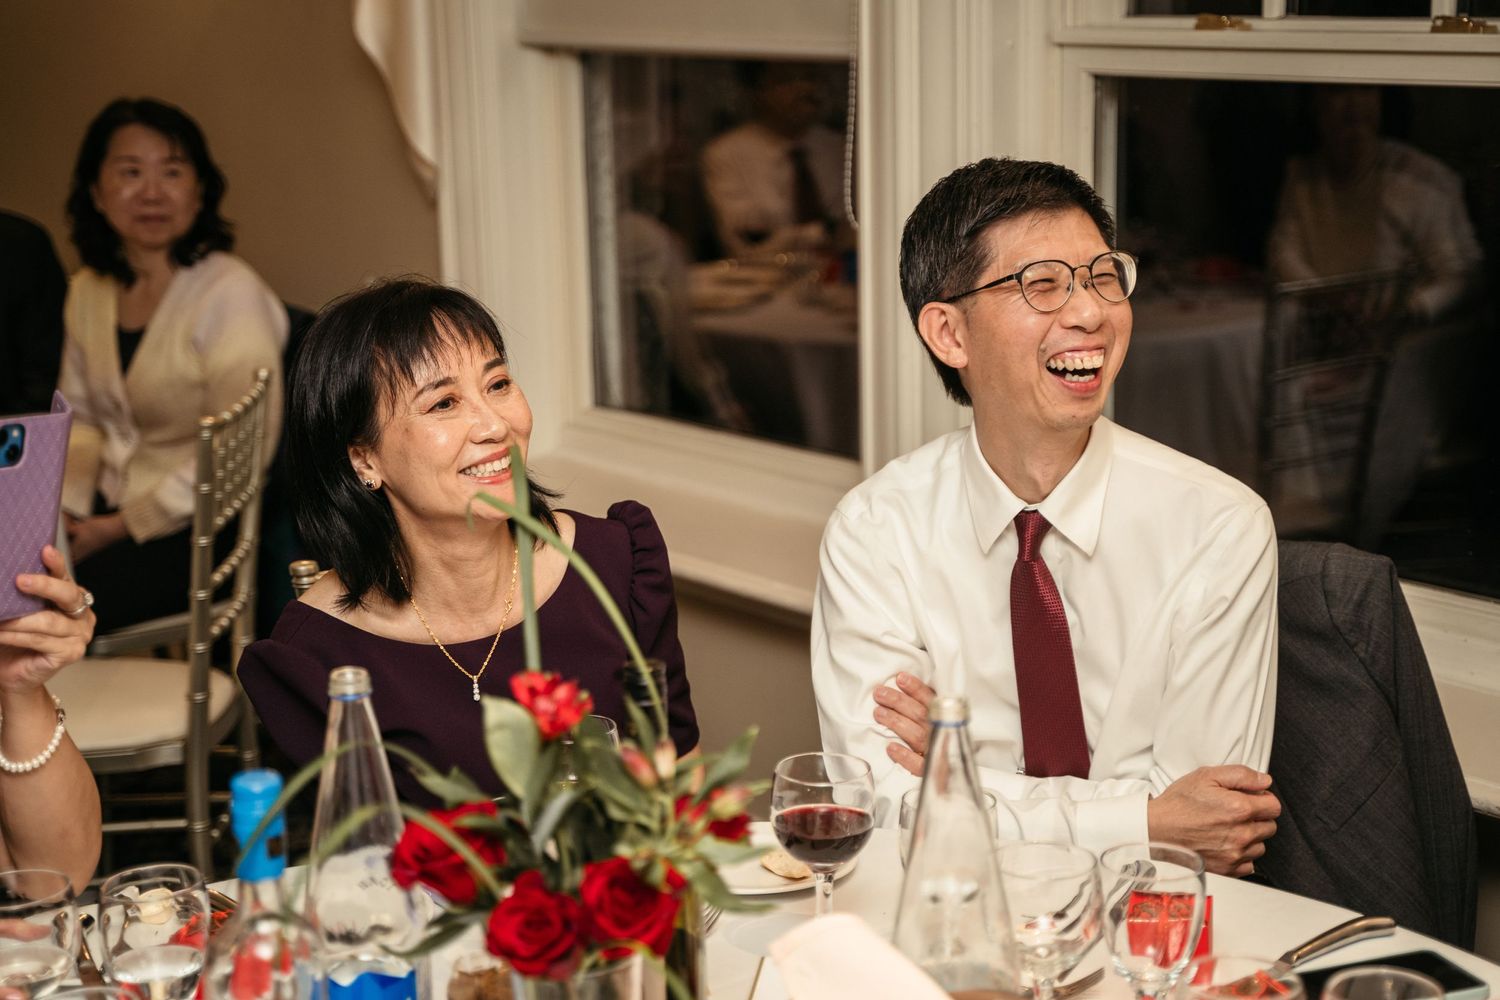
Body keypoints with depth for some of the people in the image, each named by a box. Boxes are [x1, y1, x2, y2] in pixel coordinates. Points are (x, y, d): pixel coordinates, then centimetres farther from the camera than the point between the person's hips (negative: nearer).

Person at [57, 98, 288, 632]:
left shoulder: (232, 295, -14)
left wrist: (123, 526, -16)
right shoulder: (87, 291, 10)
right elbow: (80, 418, 17)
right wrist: (64, 507, -2)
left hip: (194, 528, -6)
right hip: (106, 509, 6)